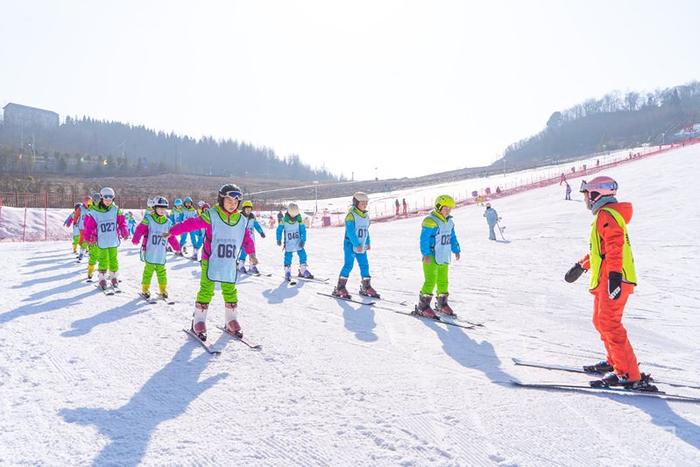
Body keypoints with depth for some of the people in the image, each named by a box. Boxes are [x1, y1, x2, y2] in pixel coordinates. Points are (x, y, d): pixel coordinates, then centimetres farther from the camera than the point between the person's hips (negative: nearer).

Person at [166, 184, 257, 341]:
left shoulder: (242, 220, 4)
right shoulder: (211, 215, -10)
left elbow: (247, 239, 17)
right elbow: (192, 223, -11)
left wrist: (251, 254, 22)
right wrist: (172, 232, -11)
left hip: (230, 264, 4)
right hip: (210, 262, -4)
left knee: (230, 292, 10)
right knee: (206, 291, -1)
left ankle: (231, 321, 25)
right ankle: (198, 322, 11)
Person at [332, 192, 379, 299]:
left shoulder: (366, 216, 11)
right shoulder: (351, 215, -13)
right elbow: (350, 232, -19)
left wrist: (367, 242, 13)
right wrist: (357, 245, -22)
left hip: (362, 246, 7)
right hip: (351, 245, -7)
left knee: (364, 265, 8)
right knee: (348, 265, -8)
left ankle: (366, 288, 18)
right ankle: (339, 288, -2)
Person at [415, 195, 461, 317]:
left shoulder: (449, 222, 13)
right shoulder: (430, 221, -15)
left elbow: (452, 237, 24)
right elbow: (424, 239, -19)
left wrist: (456, 250, 19)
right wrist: (426, 254, -23)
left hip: (444, 257, 8)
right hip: (432, 258, -8)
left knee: (443, 281, 15)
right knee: (430, 281, -10)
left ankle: (442, 304, 30)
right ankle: (422, 306, -3)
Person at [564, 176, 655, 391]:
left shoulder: (606, 214, -11)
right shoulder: (605, 215, 22)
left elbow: (614, 247, -23)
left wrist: (614, 275, -30)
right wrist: (581, 266, 34)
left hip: (613, 279, -11)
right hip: (607, 280, 11)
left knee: (609, 325, -13)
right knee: (601, 321, 18)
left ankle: (630, 375, -12)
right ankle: (615, 361, 30)